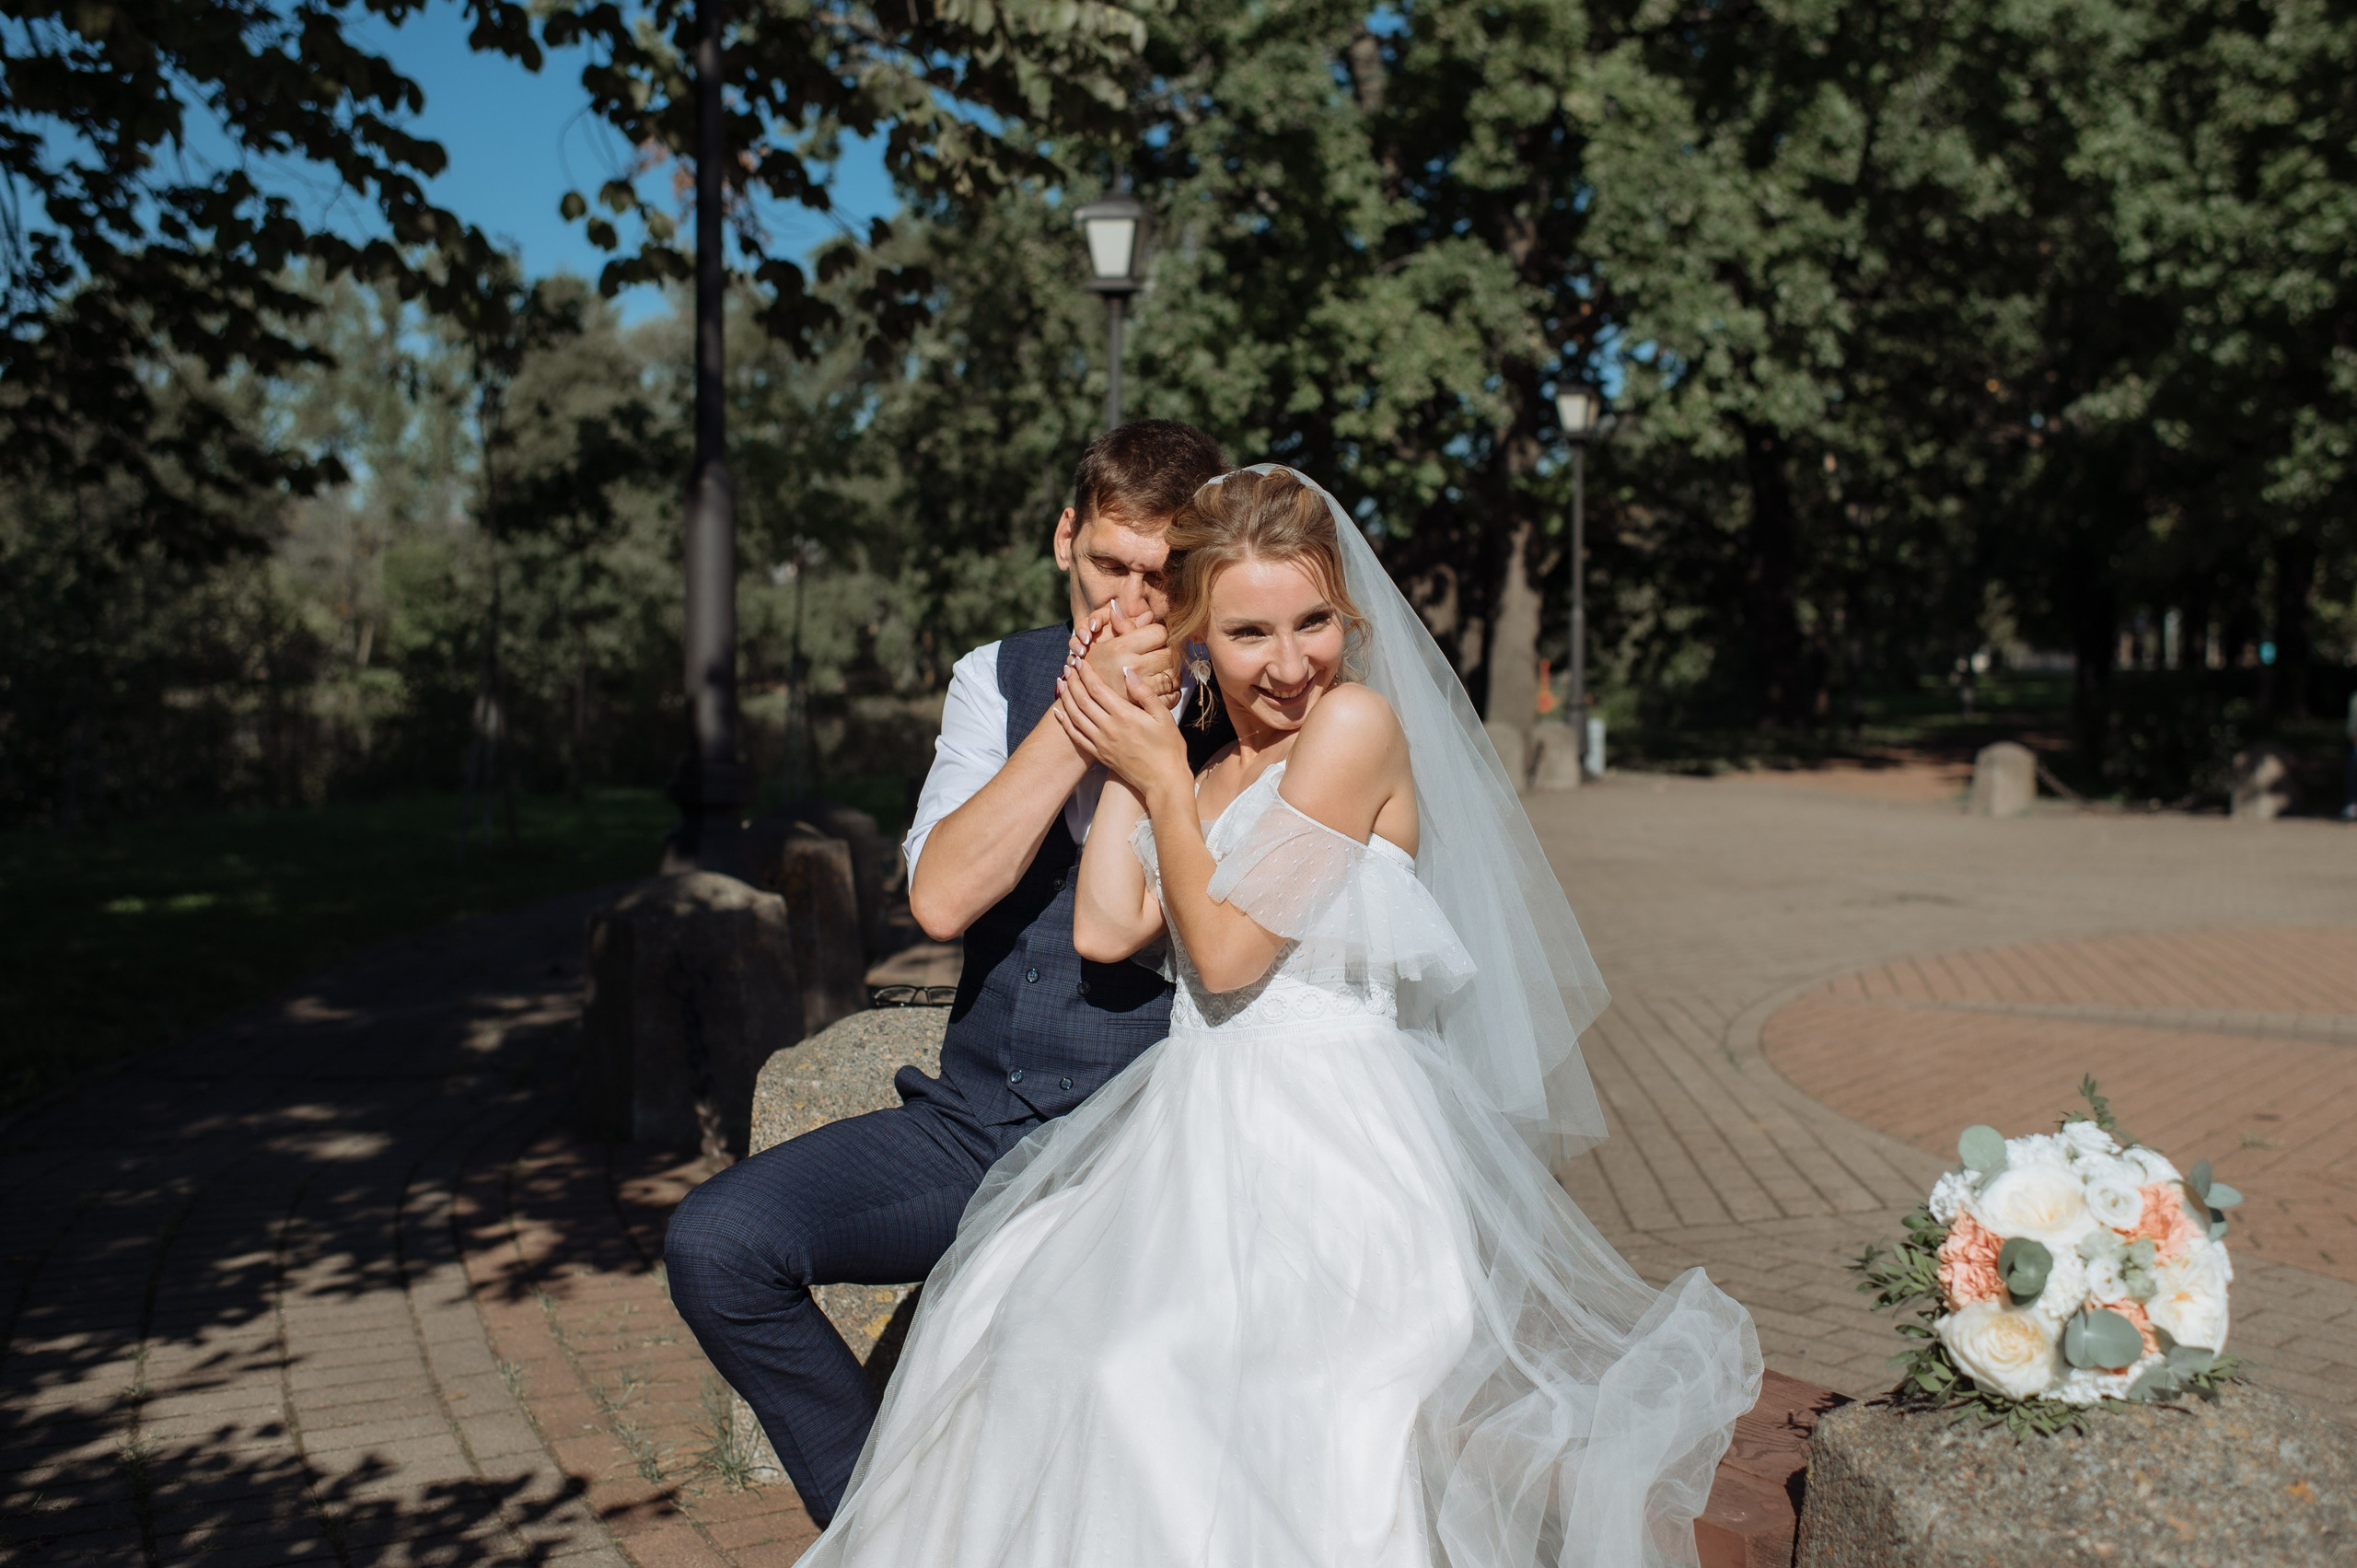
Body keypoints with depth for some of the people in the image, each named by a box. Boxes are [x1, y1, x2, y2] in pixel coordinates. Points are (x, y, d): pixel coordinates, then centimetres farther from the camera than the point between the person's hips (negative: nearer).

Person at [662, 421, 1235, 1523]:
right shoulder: (998, 680, 8)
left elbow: (1121, 933, -9)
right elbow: (941, 898, -10)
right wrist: (1083, 716, -13)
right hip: (972, 1121, 4)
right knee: (715, 1243, -15)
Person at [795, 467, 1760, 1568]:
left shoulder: (1359, 722, -9)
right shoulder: (1209, 771, 16)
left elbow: (1229, 952, -12)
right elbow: (1105, 929, 3)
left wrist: (1162, 776, -2)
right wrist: (1125, 752, 8)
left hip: (1327, 1151, -8)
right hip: (1198, 1138, 8)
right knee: (1023, 1323, -11)